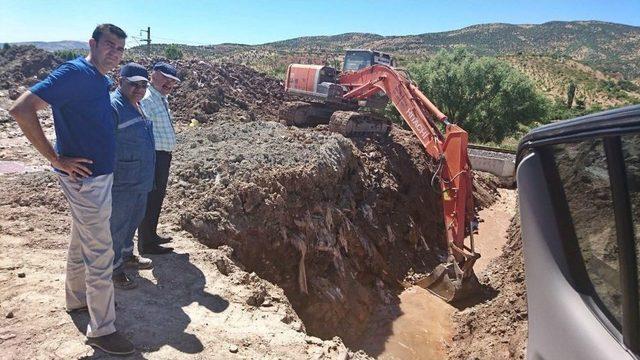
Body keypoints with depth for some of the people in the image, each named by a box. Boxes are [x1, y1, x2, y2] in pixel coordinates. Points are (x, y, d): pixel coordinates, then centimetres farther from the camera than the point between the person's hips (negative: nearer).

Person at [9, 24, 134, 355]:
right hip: (86, 178, -9)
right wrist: (56, 159, -22)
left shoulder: (101, 80, 9)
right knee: (100, 253, -2)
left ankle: (77, 299, 42)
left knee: (82, 243, 23)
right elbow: (21, 109, -25)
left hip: (99, 176, 10)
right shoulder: (75, 72, -18)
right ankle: (101, 329, 10)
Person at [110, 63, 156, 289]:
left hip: (141, 181, 9)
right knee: (117, 224, 5)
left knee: (134, 220, 22)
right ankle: (113, 268, 19)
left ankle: (126, 254, 41)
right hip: (122, 183, -9)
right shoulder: (113, 106, -18)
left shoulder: (136, 105, 13)